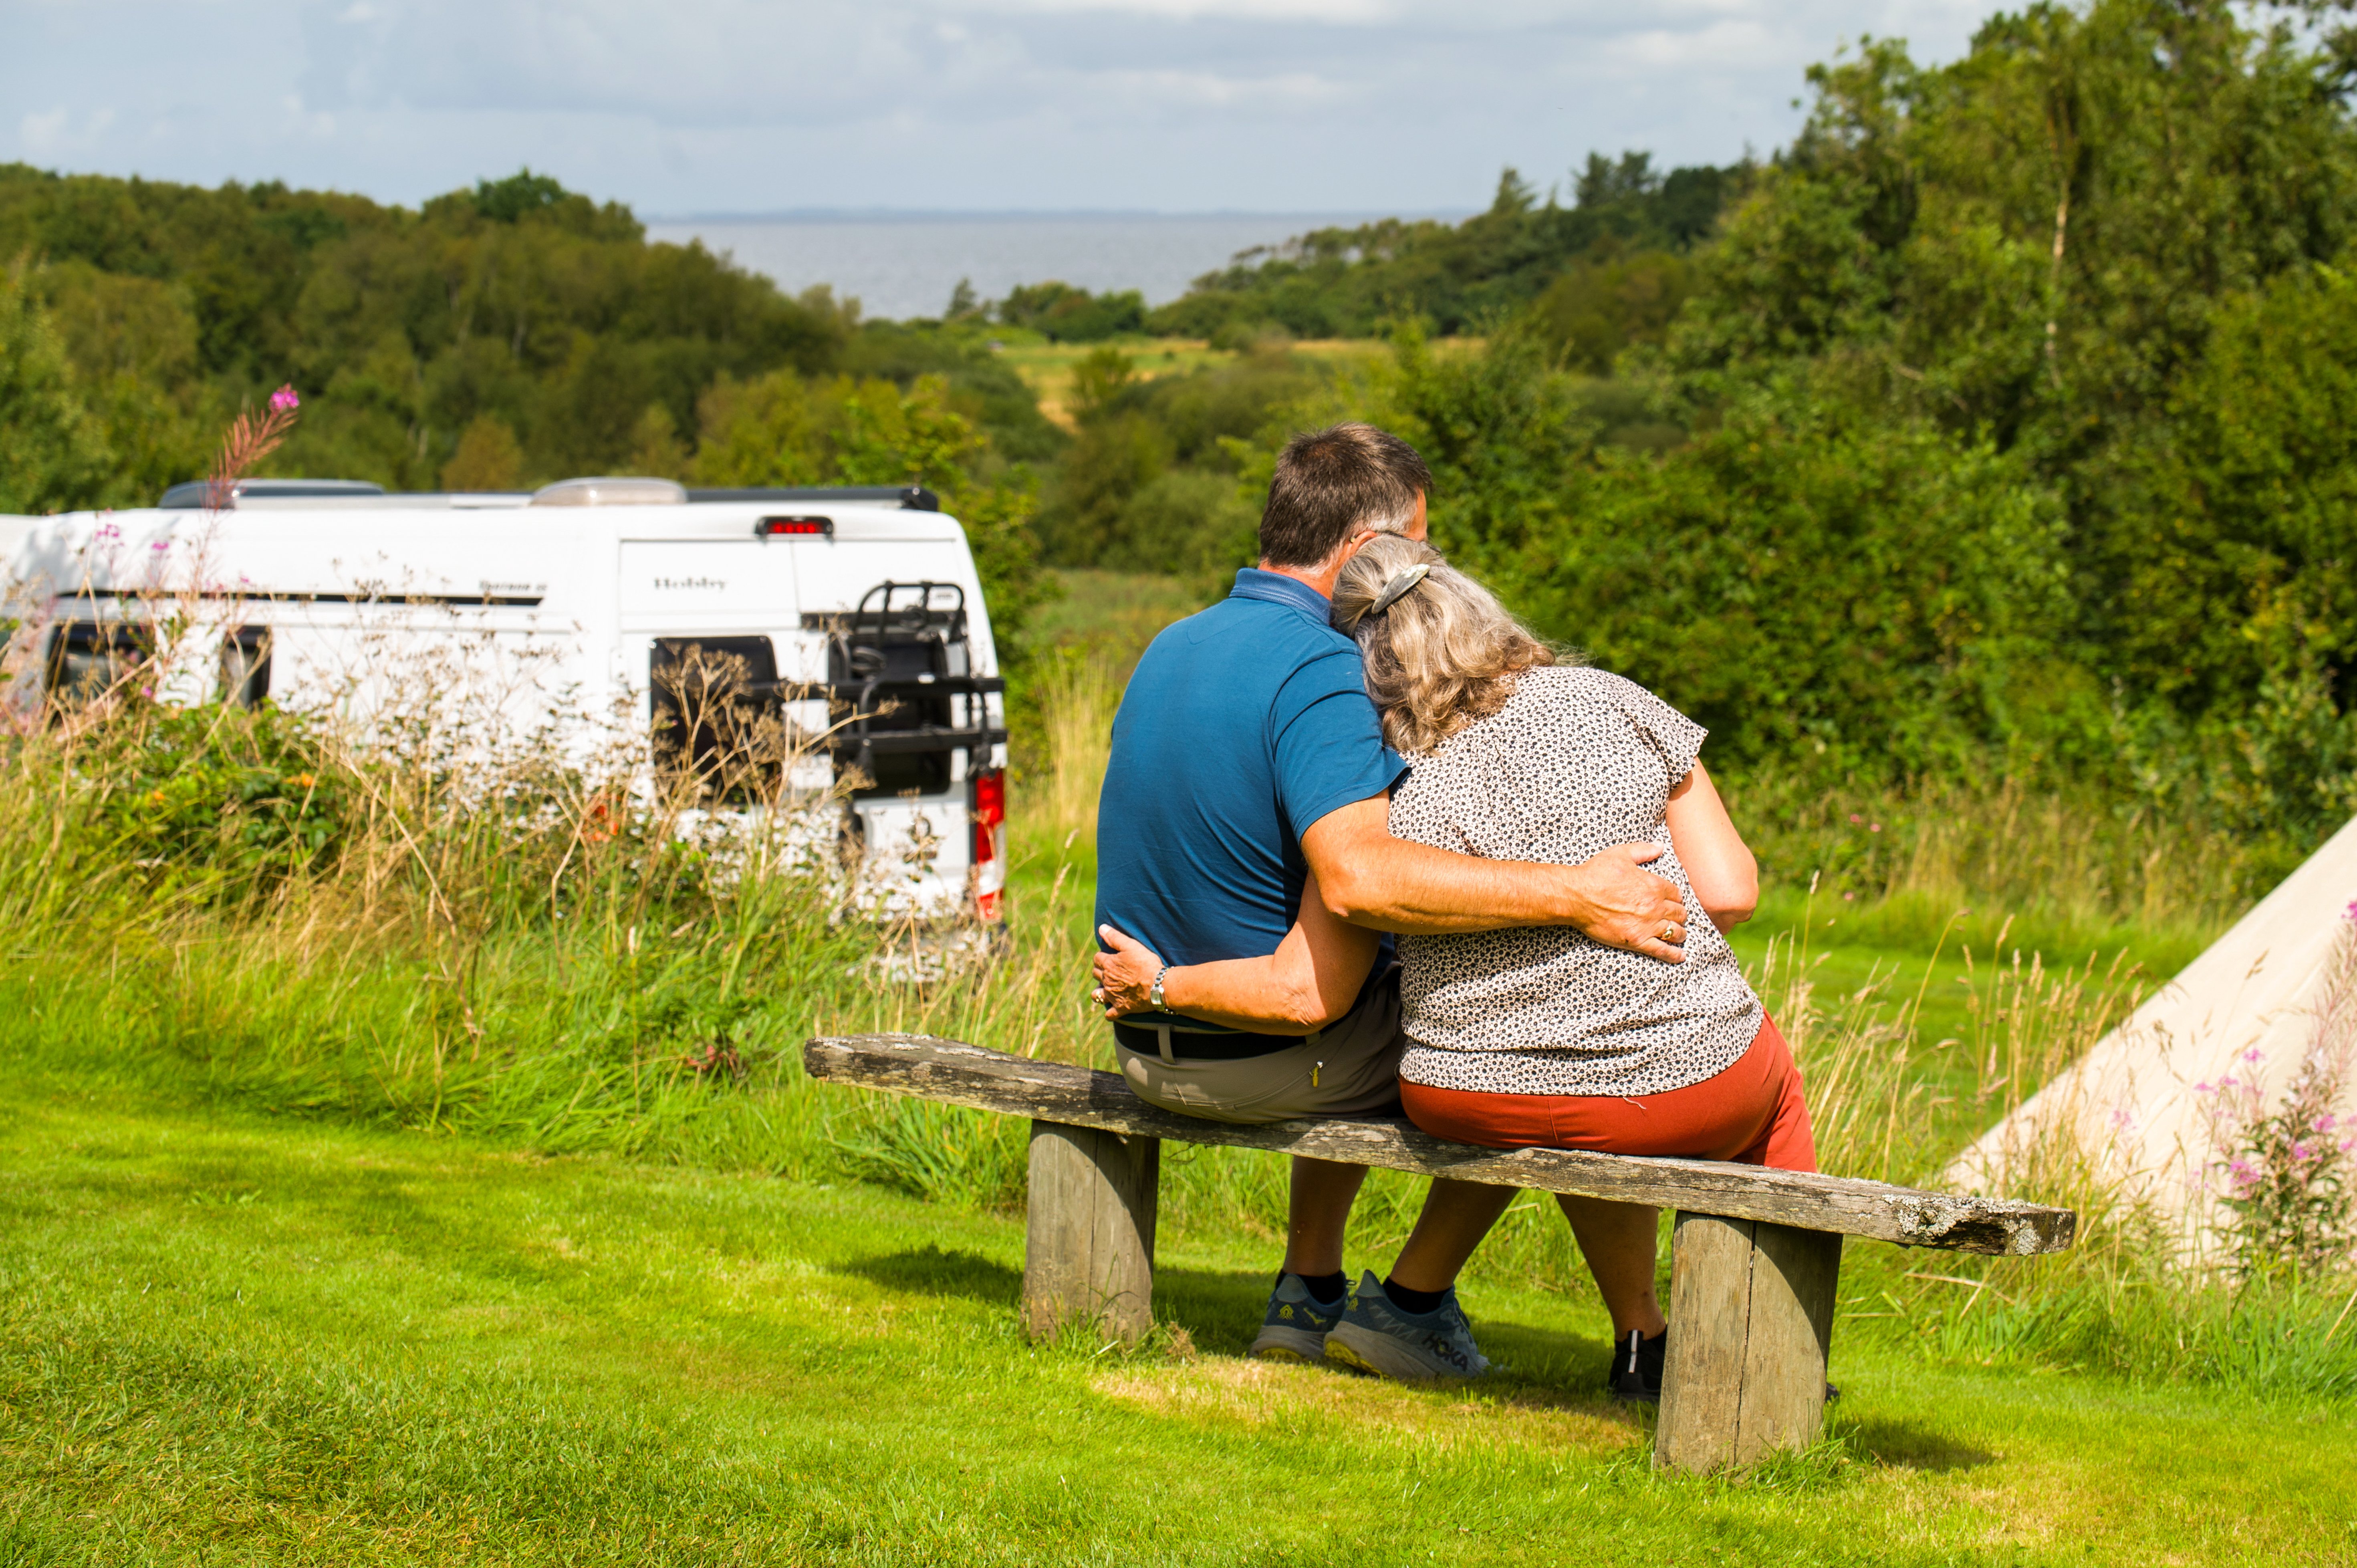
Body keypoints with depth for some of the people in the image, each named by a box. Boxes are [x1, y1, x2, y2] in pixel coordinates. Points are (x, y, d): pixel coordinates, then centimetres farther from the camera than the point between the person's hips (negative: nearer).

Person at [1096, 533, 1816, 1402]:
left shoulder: (1384, 799, -6)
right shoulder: (1615, 706, -4)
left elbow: (1300, 992, -6)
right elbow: (1730, 892, -4)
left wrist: (1159, 985, 9)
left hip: (1477, 1105, 1)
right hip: (1685, 1082, -1)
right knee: (1772, 1076, 34)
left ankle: (1642, 1343, 37)